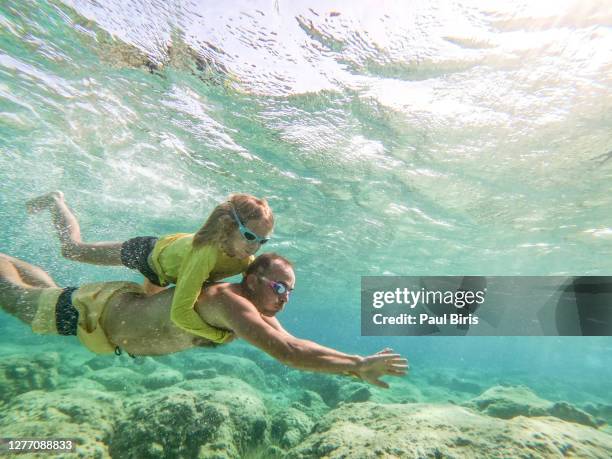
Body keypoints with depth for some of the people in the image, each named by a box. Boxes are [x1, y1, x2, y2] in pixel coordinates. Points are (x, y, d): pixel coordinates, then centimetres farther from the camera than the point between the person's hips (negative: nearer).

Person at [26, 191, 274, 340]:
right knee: (72, 248, 16)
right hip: (150, 252, -6)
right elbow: (179, 312, -53)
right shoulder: (206, 253, -50)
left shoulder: (246, 259, -29)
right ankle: (56, 201, 44)